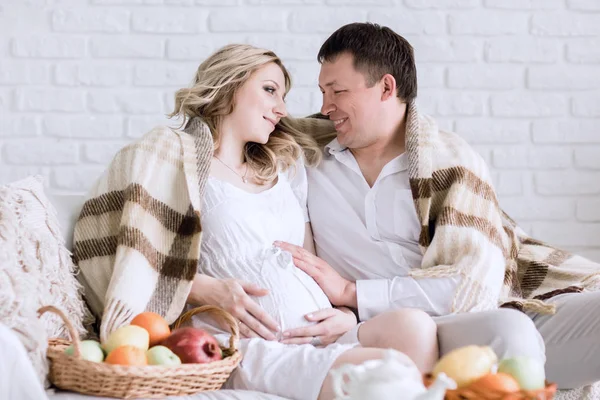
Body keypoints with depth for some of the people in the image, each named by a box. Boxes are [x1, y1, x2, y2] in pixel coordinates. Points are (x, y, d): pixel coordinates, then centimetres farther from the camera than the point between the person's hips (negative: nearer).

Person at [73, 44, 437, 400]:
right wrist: (206, 290, -15)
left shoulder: (286, 166, 27)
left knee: (416, 326, -28)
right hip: (245, 343, -6)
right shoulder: (175, 156, 9)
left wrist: (346, 313, 3)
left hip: (322, 334, 6)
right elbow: (139, 256, 1)